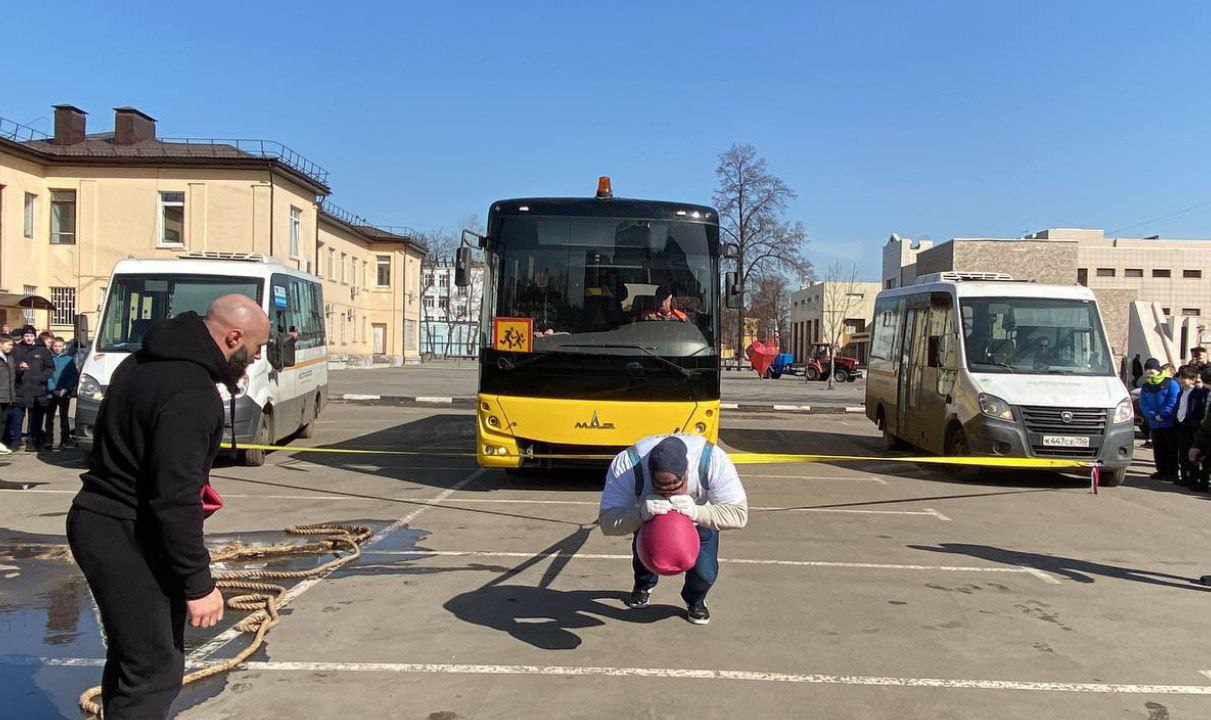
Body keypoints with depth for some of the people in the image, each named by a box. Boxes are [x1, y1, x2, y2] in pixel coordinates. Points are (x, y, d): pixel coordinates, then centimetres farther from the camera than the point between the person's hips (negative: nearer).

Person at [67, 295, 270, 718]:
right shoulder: (191, 394, -23)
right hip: (128, 538, -10)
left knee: (130, 656, 23)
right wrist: (199, 583, -19)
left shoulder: (144, 362, 9)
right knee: (155, 669, -4)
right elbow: (175, 499, -26)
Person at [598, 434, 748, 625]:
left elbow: (739, 514, -38)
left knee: (705, 573, -13)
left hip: (700, 518, -1)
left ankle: (695, 601, 25)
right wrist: (641, 514, -58)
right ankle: (643, 587, 26)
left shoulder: (713, 460, -40)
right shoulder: (627, 466, -40)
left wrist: (697, 512, -55)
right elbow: (606, 523, -39)